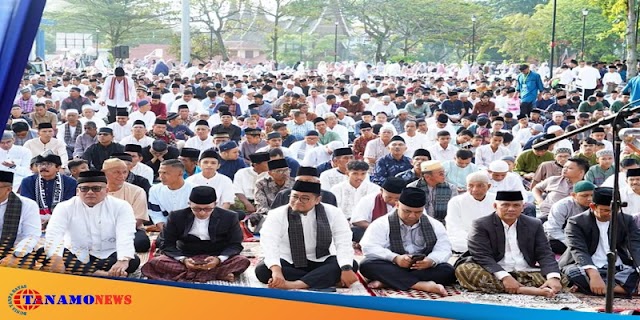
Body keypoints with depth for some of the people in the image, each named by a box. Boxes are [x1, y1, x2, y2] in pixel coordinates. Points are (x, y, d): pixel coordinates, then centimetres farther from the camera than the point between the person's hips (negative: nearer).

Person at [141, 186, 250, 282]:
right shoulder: (176, 217, -3)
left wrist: (218, 259, -24)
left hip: (216, 260, -1)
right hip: (186, 259, 1)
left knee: (242, 261, -31)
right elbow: (168, 245, -2)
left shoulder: (229, 217, -4)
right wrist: (183, 260, -23)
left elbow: (235, 245, -3)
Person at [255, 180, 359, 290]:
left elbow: (344, 243, -15)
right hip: (289, 264, 0)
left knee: (352, 265, -26)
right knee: (262, 270, -30)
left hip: (321, 263, 1)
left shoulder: (333, 213, -6)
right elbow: (269, 244, -25)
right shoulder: (277, 215, -10)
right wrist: (276, 270, -44)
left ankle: (295, 284, -39)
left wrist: (346, 269, -33)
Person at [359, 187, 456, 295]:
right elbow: (369, 247, -14)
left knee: (448, 271, -26)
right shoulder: (382, 224, -3)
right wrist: (395, 258, -29)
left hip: (423, 268, 2)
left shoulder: (434, 225, 6)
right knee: (367, 265, -31)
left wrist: (431, 261, -26)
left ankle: (386, 281, -30)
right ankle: (423, 285, -39)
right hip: (392, 268, -2)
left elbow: (443, 249, -2)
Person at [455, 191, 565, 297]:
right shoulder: (481, 225, 0)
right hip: (494, 274, -2)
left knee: (562, 278, -19)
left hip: (526, 274, 3)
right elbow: (482, 256, -12)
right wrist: (504, 277, -28)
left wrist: (553, 277, -19)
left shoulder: (534, 225, 12)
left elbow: (545, 254, 3)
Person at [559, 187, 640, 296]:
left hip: (619, 269, 3)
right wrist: (593, 274, -39)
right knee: (574, 273, -36)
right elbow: (579, 251, -19)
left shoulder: (626, 220, 5)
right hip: (587, 269, -3)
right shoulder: (576, 222, -6)